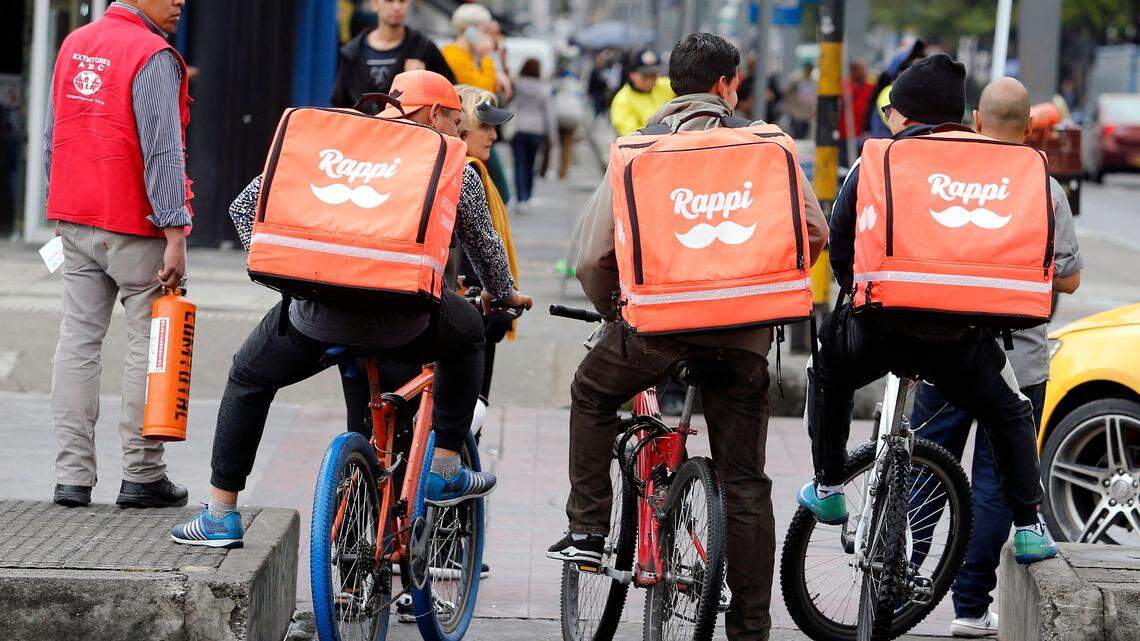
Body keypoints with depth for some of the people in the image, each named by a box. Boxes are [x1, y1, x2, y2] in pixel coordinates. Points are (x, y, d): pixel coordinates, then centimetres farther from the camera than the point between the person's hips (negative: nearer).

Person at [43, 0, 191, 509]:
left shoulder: (74, 45, 11)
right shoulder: (153, 57, -14)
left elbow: (53, 138, 17)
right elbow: (162, 152, -18)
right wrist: (175, 236, -17)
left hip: (76, 220, 7)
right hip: (135, 227, -7)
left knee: (78, 339, 8)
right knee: (149, 345, 2)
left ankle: (72, 476, 6)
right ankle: (142, 476, 5)